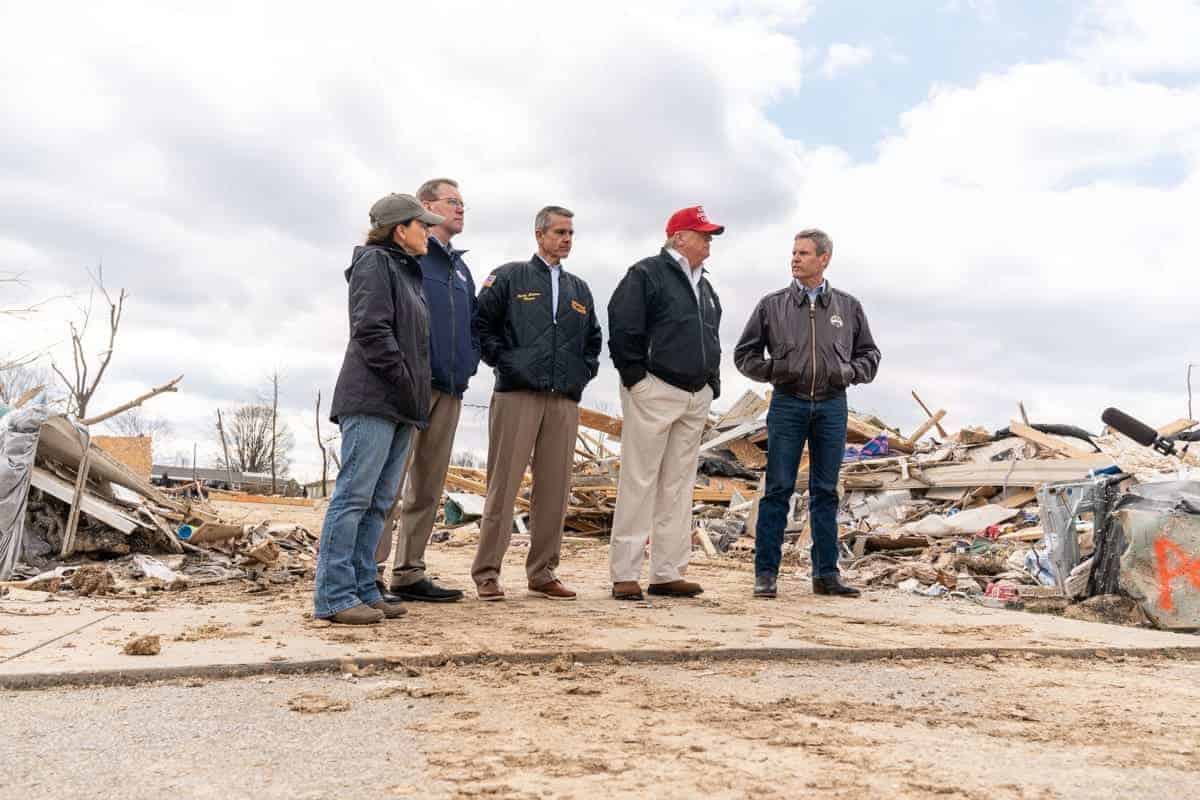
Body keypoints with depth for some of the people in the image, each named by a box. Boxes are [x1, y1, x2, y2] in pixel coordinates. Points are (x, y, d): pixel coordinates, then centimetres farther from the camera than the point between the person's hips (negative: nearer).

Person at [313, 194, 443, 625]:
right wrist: (404, 382, -15)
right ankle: (333, 596, -7)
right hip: (372, 399, -9)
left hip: (399, 407, 9)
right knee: (354, 496, -10)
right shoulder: (375, 262, -2)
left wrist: (416, 399, 14)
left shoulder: (408, 271, 26)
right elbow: (372, 330, -14)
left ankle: (363, 590, 12)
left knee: (378, 502, 8)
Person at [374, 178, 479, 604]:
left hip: (449, 390, 8)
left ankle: (409, 573, 16)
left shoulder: (461, 267, 22)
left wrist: (468, 362, 14)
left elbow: (473, 324, 29)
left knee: (427, 488, 9)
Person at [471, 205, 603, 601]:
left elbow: (593, 339, 27)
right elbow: (481, 324, 1)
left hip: (565, 401, 5)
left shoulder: (580, 289, 21)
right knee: (503, 484, -5)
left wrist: (584, 372, 12)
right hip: (516, 394, -5)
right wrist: (503, 359, -6)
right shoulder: (509, 277, 6)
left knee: (554, 488, 4)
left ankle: (543, 572, 14)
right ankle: (487, 572, 2)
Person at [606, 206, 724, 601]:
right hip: (655, 391, -8)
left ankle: (667, 572, 15)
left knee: (678, 486, 9)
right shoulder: (647, 274, -5)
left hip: (696, 397, 8)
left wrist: (712, 382, 15)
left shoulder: (705, 287, 21)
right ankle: (625, 575, 0)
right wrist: (636, 376, -13)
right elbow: (622, 328, -11)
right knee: (639, 483, -6)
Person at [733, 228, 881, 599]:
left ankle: (826, 573, 14)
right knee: (778, 489, -2)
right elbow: (744, 354, 8)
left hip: (832, 406, 2)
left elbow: (870, 355, 16)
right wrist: (771, 369, -6)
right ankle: (766, 572, 4)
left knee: (826, 491, 7)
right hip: (787, 404, -1)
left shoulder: (848, 307, 9)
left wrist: (849, 372, -2)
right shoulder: (772, 305, 5)